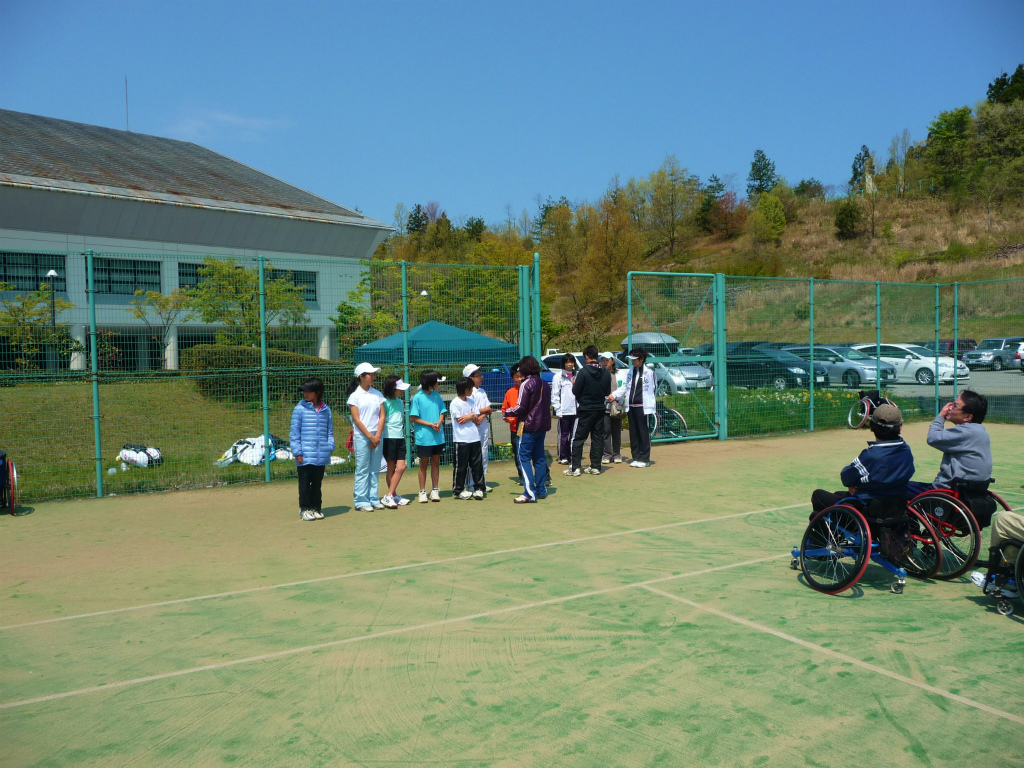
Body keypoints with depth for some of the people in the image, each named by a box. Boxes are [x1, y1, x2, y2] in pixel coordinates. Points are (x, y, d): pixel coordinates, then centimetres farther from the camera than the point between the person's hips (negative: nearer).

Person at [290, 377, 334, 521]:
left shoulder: (326, 409, 6)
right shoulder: (300, 408, -4)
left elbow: (330, 430, 13)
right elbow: (294, 431, -4)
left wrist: (329, 447, 3)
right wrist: (297, 452, -8)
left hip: (321, 456, 3)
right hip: (305, 456, -3)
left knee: (317, 483, 14)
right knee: (305, 483, 4)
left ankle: (316, 508, 24)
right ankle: (305, 509, 16)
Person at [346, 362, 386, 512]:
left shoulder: (377, 394, 9)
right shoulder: (355, 396, -2)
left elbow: (382, 416, 6)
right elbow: (357, 420, -6)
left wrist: (377, 436, -6)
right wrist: (370, 436, -10)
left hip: (377, 436, 4)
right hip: (361, 436, -4)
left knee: (375, 469, 6)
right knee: (362, 469, -3)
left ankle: (374, 499, 14)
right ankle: (361, 501, 2)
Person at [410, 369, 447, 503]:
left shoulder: (437, 395, 9)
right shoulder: (418, 398, -8)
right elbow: (413, 418, -9)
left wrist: (439, 423, -8)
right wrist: (430, 424, -13)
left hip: (438, 436, 5)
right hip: (424, 437, -5)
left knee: (436, 462, 9)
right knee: (424, 463, 4)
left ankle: (434, 490, 18)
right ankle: (422, 492, 13)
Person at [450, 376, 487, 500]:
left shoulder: (471, 401, 14)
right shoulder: (455, 403, -6)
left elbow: (477, 420, 10)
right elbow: (460, 420, -12)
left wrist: (469, 416, -9)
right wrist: (472, 416, -1)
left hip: (474, 437, 6)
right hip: (461, 439, -6)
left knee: (477, 463, 6)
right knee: (460, 465, 1)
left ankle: (479, 488, 13)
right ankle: (458, 490, 9)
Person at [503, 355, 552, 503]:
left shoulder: (526, 384, -13)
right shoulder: (545, 384, 11)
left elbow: (521, 407, -15)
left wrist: (507, 412, 0)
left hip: (528, 426, -8)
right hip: (542, 426, 8)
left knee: (524, 457, -5)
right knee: (539, 457, 14)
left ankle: (530, 493, -11)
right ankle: (541, 490, 17)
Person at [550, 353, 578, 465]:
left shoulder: (577, 376, 11)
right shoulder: (558, 376, 0)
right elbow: (555, 395, -3)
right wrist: (558, 410, -8)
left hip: (575, 410, 4)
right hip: (564, 411, -4)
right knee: (563, 435, 2)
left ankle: (572, 456, 14)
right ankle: (563, 457, 9)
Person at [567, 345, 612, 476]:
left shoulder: (583, 372, -16)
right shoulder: (606, 373, 1)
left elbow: (575, 392, -13)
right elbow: (607, 392, 8)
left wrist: (574, 384, 7)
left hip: (585, 410, -5)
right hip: (600, 409, 5)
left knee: (578, 438, 1)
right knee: (598, 438, 11)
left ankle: (575, 468, -2)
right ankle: (595, 466, 13)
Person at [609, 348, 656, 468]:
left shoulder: (648, 372, -6)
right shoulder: (631, 372, 13)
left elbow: (650, 390, -5)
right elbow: (625, 387, 21)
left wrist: (650, 407, -8)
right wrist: (614, 395, 9)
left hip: (643, 407, -6)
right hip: (631, 407, 6)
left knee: (644, 433, -2)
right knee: (633, 433, 10)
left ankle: (644, 459, 5)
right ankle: (636, 458, 18)